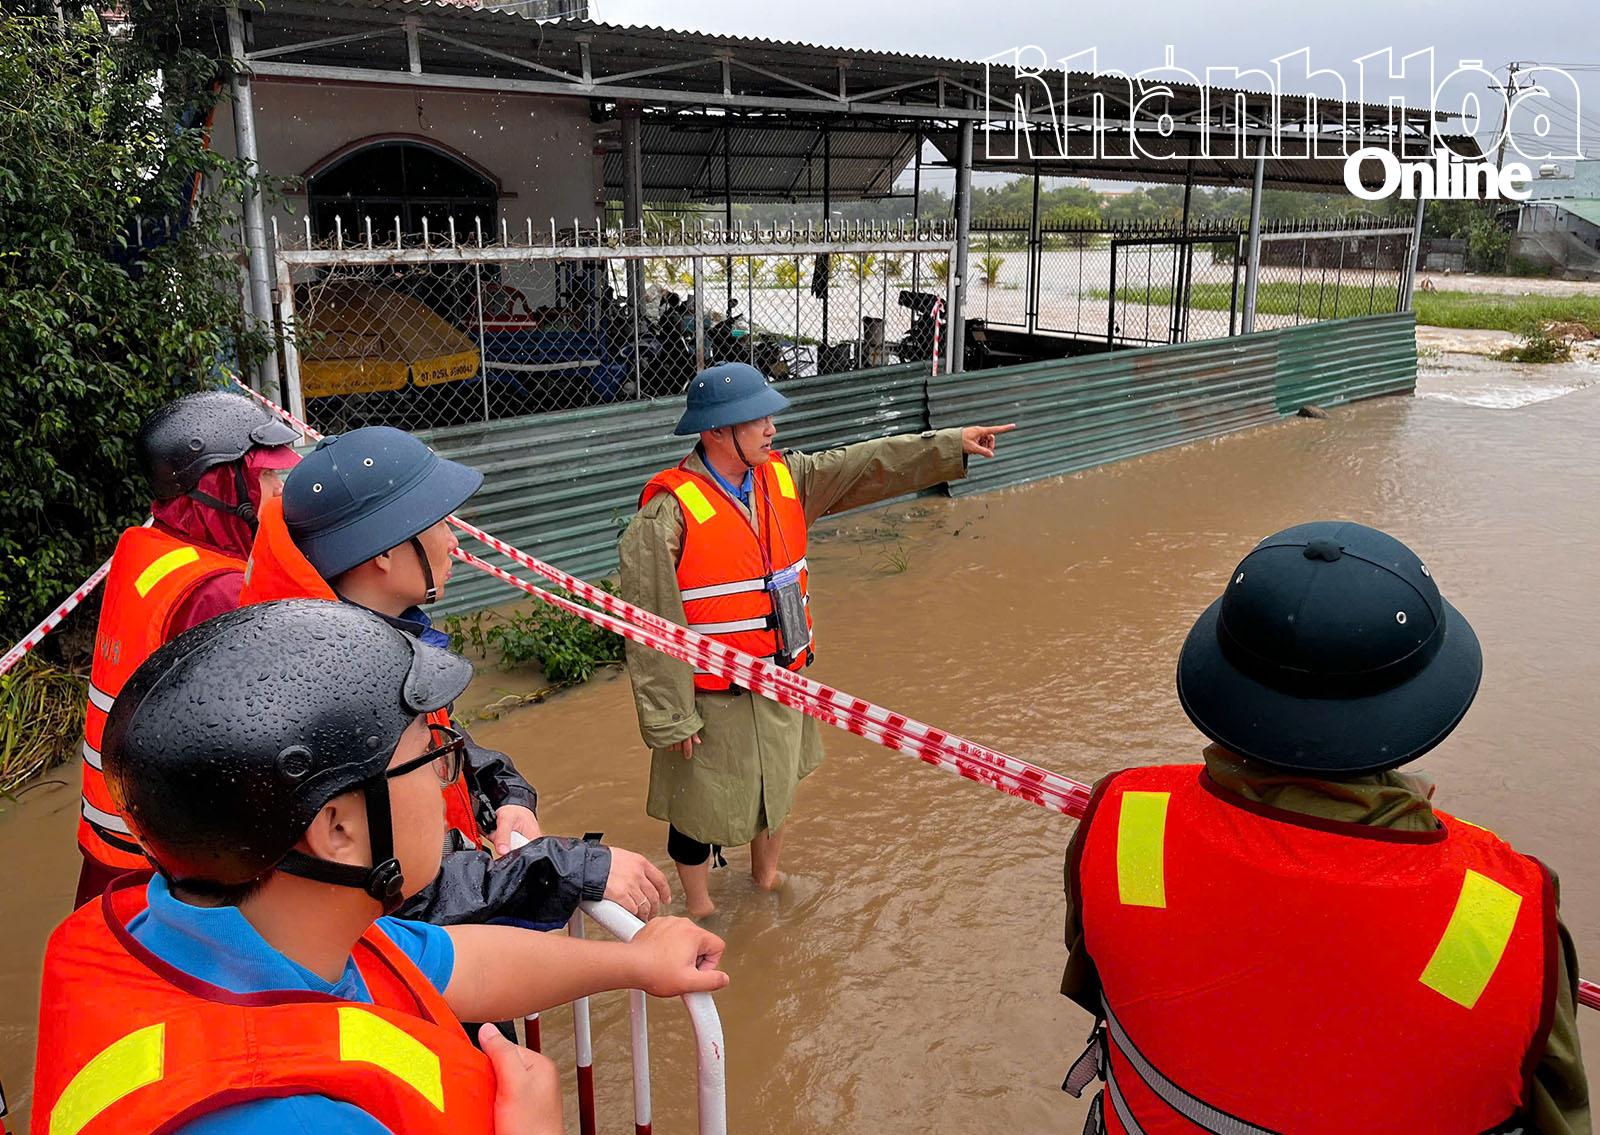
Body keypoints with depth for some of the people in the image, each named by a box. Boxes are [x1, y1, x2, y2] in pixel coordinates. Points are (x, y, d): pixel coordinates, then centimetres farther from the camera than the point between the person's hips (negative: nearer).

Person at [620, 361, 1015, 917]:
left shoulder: (785, 477, -2)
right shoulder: (668, 516, -23)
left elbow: (865, 467, 1)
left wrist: (951, 446, -5)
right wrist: (670, 719, -17)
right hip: (711, 700, -7)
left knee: (777, 787, 26)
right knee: (703, 807, 11)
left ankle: (766, 877, 53)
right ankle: (699, 909, 37)